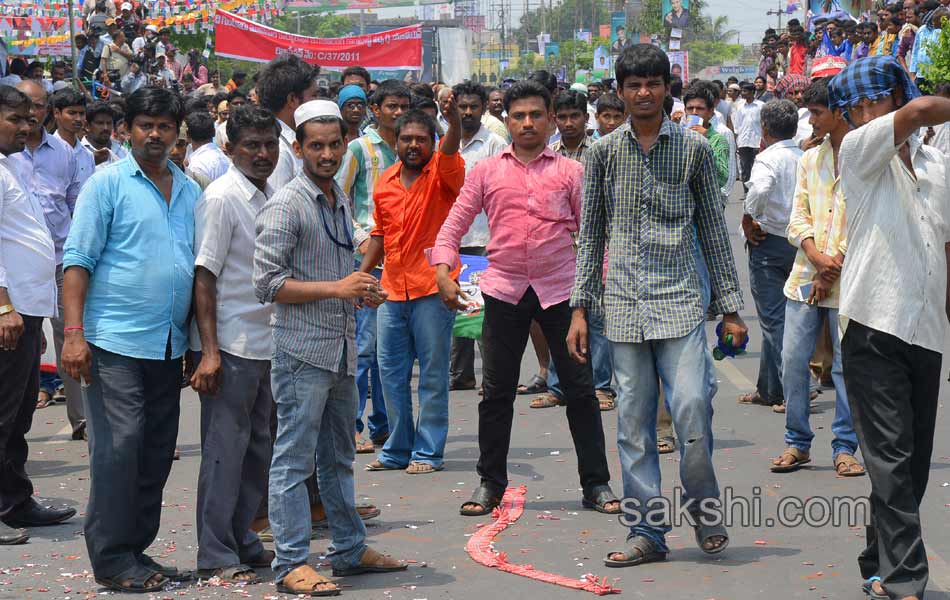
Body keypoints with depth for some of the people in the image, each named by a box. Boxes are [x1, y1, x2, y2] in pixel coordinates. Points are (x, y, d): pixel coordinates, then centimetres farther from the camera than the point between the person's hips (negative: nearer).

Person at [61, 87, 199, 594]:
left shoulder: (190, 192, 13)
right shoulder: (108, 184, -3)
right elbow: (78, 261, -7)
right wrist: (74, 333, -16)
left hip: (169, 344, 6)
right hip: (115, 341, -6)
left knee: (156, 454, 9)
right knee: (118, 449, -7)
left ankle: (137, 549, 19)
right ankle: (111, 560, 0)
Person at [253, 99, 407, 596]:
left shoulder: (341, 201, 14)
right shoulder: (286, 205, -12)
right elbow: (267, 283, -17)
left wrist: (362, 291, 7)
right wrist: (336, 288, -20)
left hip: (342, 348, 8)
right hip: (302, 350, -8)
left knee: (338, 457, 17)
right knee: (294, 459, -4)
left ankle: (349, 550, 26)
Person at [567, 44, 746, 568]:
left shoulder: (693, 148, 5)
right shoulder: (603, 152, 8)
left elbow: (713, 231, 8)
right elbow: (591, 234, 11)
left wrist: (730, 308, 5)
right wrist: (579, 308, 6)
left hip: (680, 298, -1)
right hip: (624, 302, 2)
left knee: (692, 405, -15)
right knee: (634, 421, 3)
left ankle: (703, 506, 9)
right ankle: (647, 532, 12)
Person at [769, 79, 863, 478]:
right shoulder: (810, 158, 13)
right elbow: (798, 216, 8)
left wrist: (833, 268, -12)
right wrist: (816, 256, -10)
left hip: (847, 280, -5)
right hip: (805, 276, 5)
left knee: (847, 364, 1)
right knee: (792, 360, 3)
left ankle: (844, 448, 11)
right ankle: (797, 442, 15)